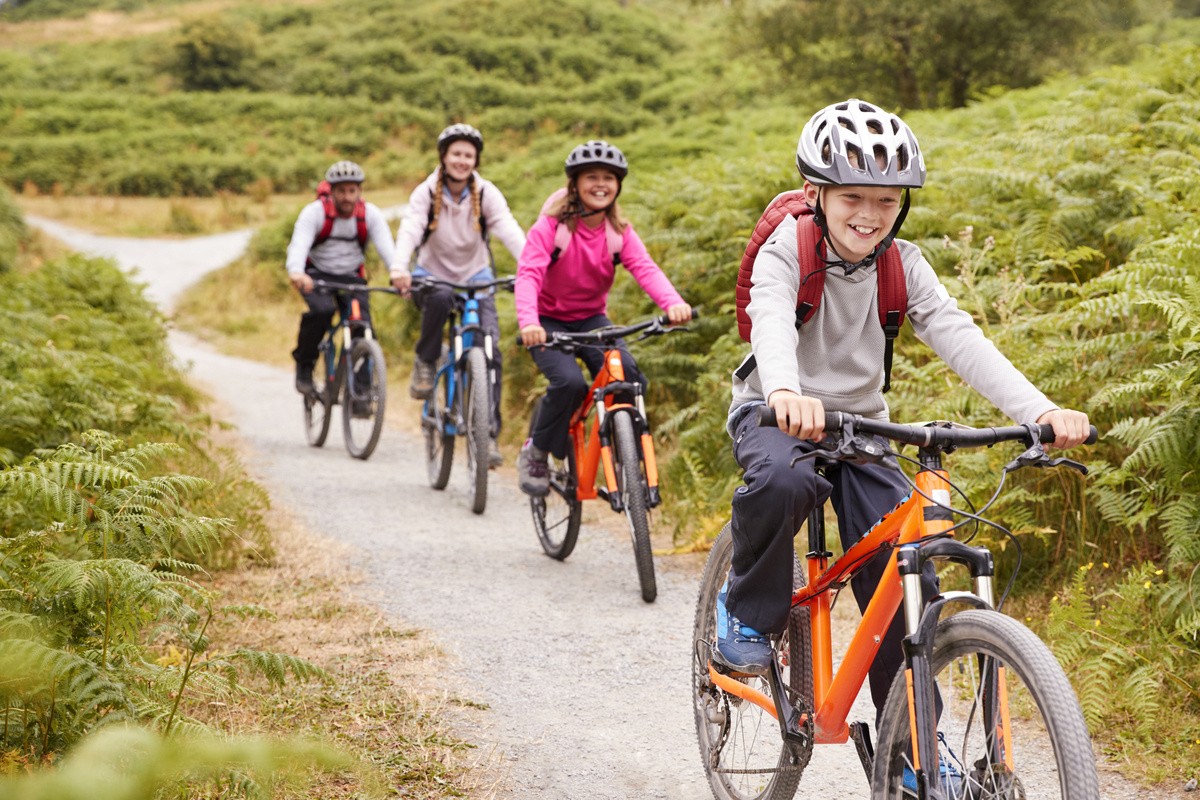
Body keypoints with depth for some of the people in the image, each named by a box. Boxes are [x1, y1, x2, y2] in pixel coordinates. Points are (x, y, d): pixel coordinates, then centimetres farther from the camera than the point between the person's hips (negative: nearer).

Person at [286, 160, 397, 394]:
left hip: (351, 278, 2)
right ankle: (304, 365, -10)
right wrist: (296, 272, -54)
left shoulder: (370, 214, -11)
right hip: (317, 274, -2)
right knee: (323, 309, -32)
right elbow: (299, 243, -32)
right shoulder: (315, 212, -17)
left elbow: (386, 247, -25)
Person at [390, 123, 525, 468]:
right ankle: (425, 362, -12)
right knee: (440, 298, -38)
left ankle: (488, 433, -15)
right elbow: (410, 229, -26)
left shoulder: (486, 193, -7)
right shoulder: (427, 192, -10)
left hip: (475, 276, 1)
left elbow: (509, 229, -23)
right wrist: (399, 267, -47)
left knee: (489, 348, -19)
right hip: (432, 275, -1)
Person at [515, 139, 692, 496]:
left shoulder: (619, 231, -5)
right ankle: (534, 453, -3)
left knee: (629, 375, -24)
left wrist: (673, 303, -43)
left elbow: (645, 268, -21)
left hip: (591, 319, 3)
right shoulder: (552, 225, -16)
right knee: (569, 382, -29)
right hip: (549, 321, -3)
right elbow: (529, 273, -29)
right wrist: (528, 322, -49)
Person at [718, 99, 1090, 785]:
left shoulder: (901, 265, -6)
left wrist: (1041, 410, -35)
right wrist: (787, 393, -61)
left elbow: (958, 336, -19)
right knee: (782, 482, -39)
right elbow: (771, 320, -37)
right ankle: (748, 613, -11)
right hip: (779, 415, -3)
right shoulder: (787, 251, -17)